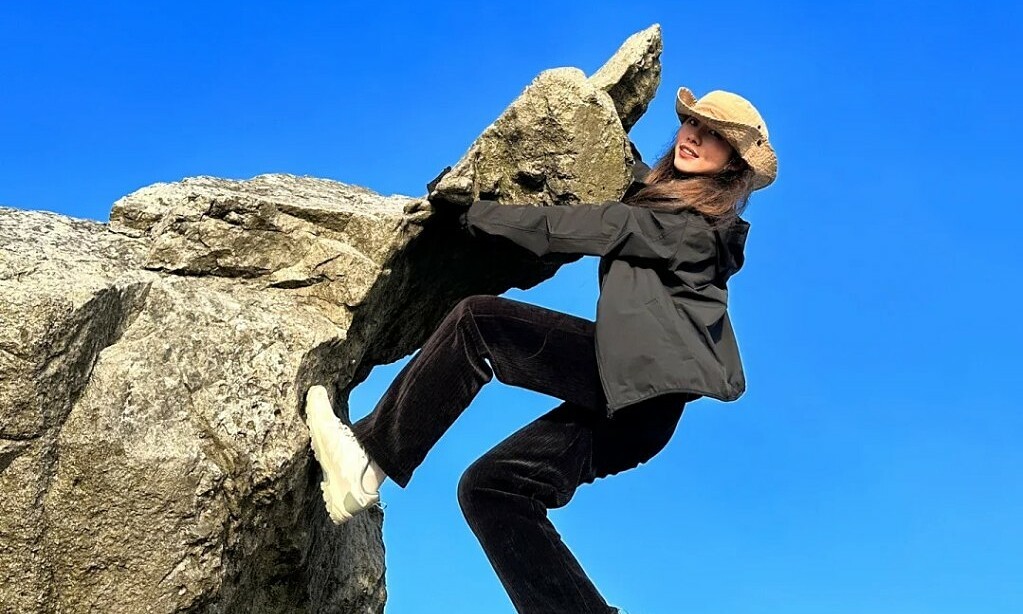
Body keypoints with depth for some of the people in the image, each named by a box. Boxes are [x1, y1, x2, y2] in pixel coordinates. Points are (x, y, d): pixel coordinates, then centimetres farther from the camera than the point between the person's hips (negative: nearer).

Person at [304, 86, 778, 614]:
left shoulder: (705, 225, 0)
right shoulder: (659, 194, 25)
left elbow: (599, 228, -6)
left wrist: (486, 216, -3)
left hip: (639, 374, -9)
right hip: (622, 395, 9)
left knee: (476, 322, -19)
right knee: (490, 487, -2)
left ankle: (371, 460, -21)